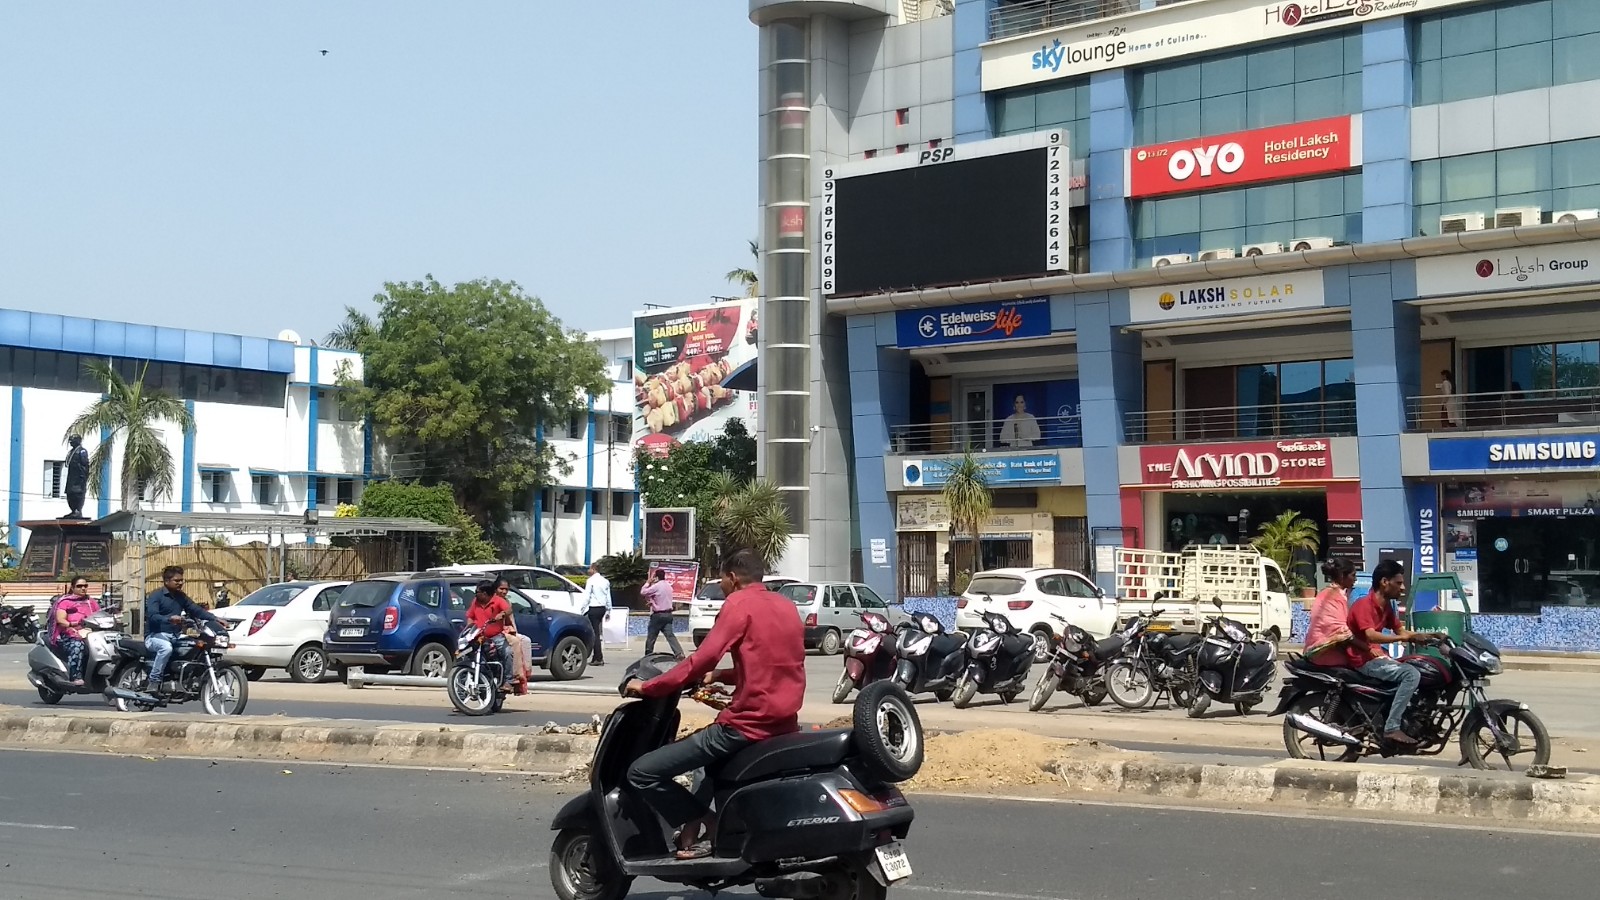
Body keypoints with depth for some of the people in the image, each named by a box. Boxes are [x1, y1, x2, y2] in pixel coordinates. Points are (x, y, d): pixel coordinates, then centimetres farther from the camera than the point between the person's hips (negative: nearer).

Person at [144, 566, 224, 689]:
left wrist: (215, 619, -11)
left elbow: (197, 610, 5)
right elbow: (152, 616, -22)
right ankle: (153, 683, -30)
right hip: (155, 636, -7)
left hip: (174, 637, 7)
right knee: (166, 648, -39)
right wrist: (170, 618, -40)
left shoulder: (181, 596, 15)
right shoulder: (156, 596, -6)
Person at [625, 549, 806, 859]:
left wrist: (647, 687, -6)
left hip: (749, 725, -9)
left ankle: (707, 828, -7)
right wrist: (720, 676, 29)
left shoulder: (740, 603, -7)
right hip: (785, 725, 9)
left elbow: (702, 660, -15)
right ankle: (694, 820, 28)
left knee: (642, 773, -7)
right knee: (709, 739, 40)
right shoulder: (786, 606, 17)